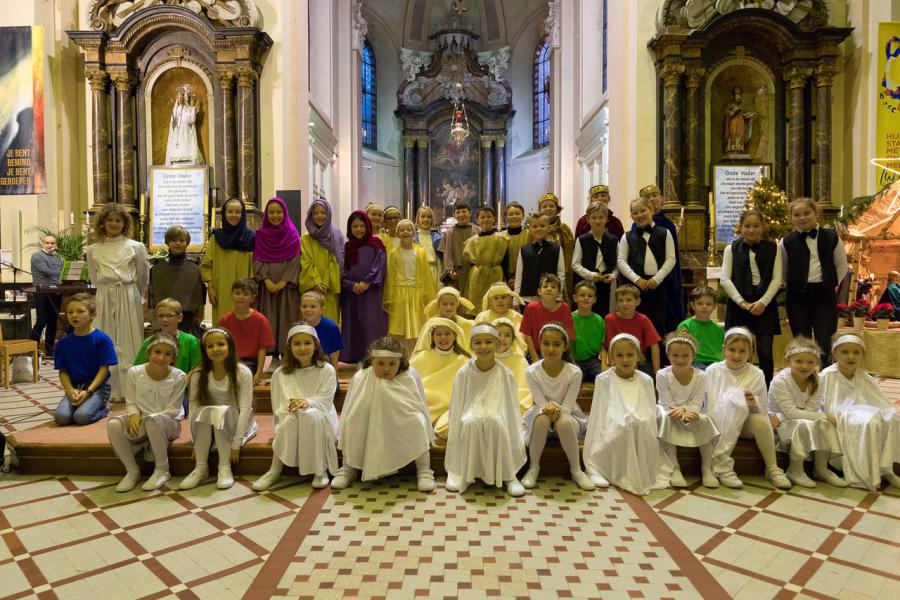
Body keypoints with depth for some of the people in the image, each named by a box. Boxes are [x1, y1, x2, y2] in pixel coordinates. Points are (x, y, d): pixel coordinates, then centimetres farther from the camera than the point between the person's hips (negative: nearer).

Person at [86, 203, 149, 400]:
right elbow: (95, 279, 18)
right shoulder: (93, 250, 6)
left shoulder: (136, 247, -1)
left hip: (129, 298, -2)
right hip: (105, 300, 3)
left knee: (129, 342, 0)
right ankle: (113, 390, 13)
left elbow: (143, 277, 9)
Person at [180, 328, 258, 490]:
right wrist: (197, 443, -16)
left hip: (234, 421, -2)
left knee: (221, 412, -32)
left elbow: (245, 409, -18)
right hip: (208, 427, 2)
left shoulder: (243, 373, -16)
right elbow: (194, 408, -9)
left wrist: (236, 444, -22)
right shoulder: (198, 374, -8)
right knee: (205, 412, -30)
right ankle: (201, 467, -20)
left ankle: (225, 467, -24)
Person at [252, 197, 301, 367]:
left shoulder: (292, 234, 3)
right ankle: (274, 357, 7)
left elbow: (296, 260, -2)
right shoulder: (260, 235, 7)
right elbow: (257, 260, 3)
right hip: (267, 286, 1)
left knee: (286, 318, -1)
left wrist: (285, 281, -12)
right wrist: (266, 280, -11)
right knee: (270, 319, 1)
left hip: (287, 285, -1)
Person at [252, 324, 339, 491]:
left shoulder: (327, 370, -1)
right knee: (291, 418, -34)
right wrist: (290, 408, -21)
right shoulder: (280, 374, 5)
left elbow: (326, 401, -9)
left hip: (320, 419, -2)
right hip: (290, 423, 2)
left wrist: (308, 402, -29)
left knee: (311, 415, -36)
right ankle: (275, 470, -21)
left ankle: (320, 469, -22)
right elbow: (278, 405, 1)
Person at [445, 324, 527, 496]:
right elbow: (457, 408, -1)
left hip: (497, 425, 0)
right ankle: (464, 474, -13)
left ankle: (508, 475, -17)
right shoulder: (464, 374, -7)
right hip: (470, 425, 1)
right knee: (470, 422, -33)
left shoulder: (505, 374, -9)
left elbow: (511, 410, -3)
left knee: (494, 421, -33)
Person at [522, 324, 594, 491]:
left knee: (564, 422, -36)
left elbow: (568, 406, -15)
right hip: (541, 412, 0)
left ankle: (576, 470, -15)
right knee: (542, 418, -36)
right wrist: (548, 408, -38)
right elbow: (541, 403, -14)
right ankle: (533, 467, -17)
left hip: (567, 413, 0)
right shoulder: (532, 372, -16)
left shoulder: (574, 372, -17)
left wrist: (557, 409, -37)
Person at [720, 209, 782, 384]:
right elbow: (725, 279, -1)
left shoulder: (774, 248, 8)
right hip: (739, 303, 0)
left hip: (765, 304, 0)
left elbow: (777, 279, 2)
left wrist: (763, 302, -10)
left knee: (765, 353, -4)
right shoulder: (732, 249, 6)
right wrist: (742, 302, -9)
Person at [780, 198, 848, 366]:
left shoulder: (831, 237, 1)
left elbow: (841, 266, 12)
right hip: (797, 297, 0)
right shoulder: (787, 242, 0)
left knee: (824, 345, -3)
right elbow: (782, 271, 13)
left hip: (825, 295, 0)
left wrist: (831, 286, 11)